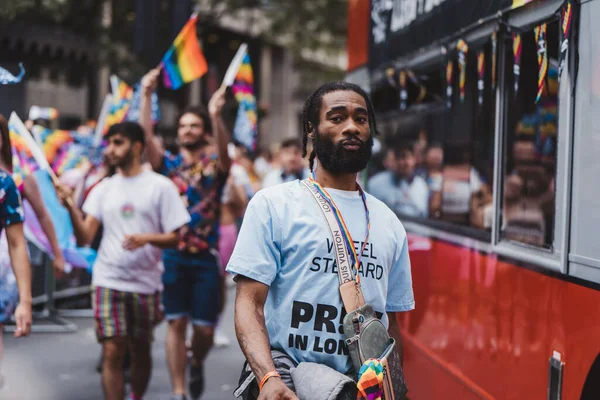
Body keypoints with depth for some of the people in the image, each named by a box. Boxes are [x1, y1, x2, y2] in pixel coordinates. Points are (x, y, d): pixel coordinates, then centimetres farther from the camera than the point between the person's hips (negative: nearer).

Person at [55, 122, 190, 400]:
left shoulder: (160, 187, -1)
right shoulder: (103, 189, 7)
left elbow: (175, 238, -3)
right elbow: (84, 238, 1)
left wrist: (147, 238, -22)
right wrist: (70, 205, -15)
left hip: (145, 283, -1)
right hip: (108, 280, 1)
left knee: (140, 350, 12)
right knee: (112, 351, -8)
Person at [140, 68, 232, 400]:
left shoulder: (215, 164, 3)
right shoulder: (169, 163, 7)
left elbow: (224, 148, -19)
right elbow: (145, 135, -6)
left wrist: (216, 116, -37)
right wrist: (146, 95, -17)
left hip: (206, 256, -1)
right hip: (173, 254, 1)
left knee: (205, 327, 1)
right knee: (176, 323, -1)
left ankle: (196, 364, 33)